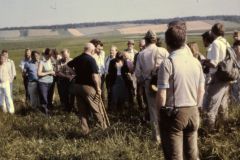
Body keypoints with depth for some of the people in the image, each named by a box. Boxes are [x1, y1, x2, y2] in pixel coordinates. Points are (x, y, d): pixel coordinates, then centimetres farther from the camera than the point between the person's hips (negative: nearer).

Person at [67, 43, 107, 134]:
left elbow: (68, 66, 25)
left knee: (82, 110, 10)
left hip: (77, 86, 7)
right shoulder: (91, 60, -14)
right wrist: (98, 87, -11)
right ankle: (104, 126, 16)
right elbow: (94, 75, -20)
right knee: (96, 109, 6)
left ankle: (85, 130, 12)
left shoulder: (77, 59, 8)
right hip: (88, 87, -7)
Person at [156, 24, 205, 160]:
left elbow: (162, 95, -15)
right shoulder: (196, 62, 3)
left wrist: (160, 112, 1)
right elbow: (201, 90, 10)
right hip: (193, 112, 5)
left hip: (173, 113, -5)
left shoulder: (168, 63, -15)